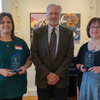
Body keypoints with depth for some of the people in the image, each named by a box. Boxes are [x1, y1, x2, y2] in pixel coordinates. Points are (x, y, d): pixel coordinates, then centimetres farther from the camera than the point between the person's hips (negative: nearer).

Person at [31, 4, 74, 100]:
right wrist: (47, 74, -10)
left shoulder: (68, 33, 2)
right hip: (43, 78, 0)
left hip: (61, 78, 0)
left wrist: (58, 74, -10)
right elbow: (34, 56, -3)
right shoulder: (37, 32, 0)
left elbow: (69, 56, -2)